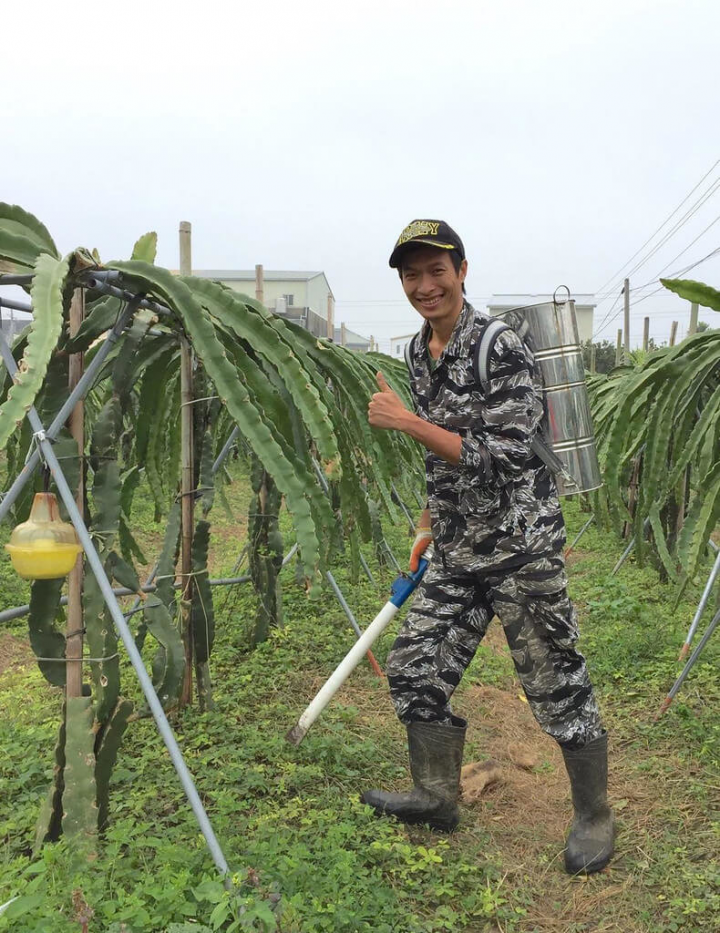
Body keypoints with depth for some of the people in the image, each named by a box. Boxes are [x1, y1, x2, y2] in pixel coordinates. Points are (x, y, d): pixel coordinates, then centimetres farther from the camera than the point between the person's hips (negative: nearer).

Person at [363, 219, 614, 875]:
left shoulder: (499, 347, -16)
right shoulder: (419, 352, 9)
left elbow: (499, 456, -22)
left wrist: (405, 421, -23)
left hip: (520, 543, -7)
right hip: (457, 550, 8)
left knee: (556, 680, 4)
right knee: (415, 669, 11)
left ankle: (594, 816, 26)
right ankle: (437, 798, 32)